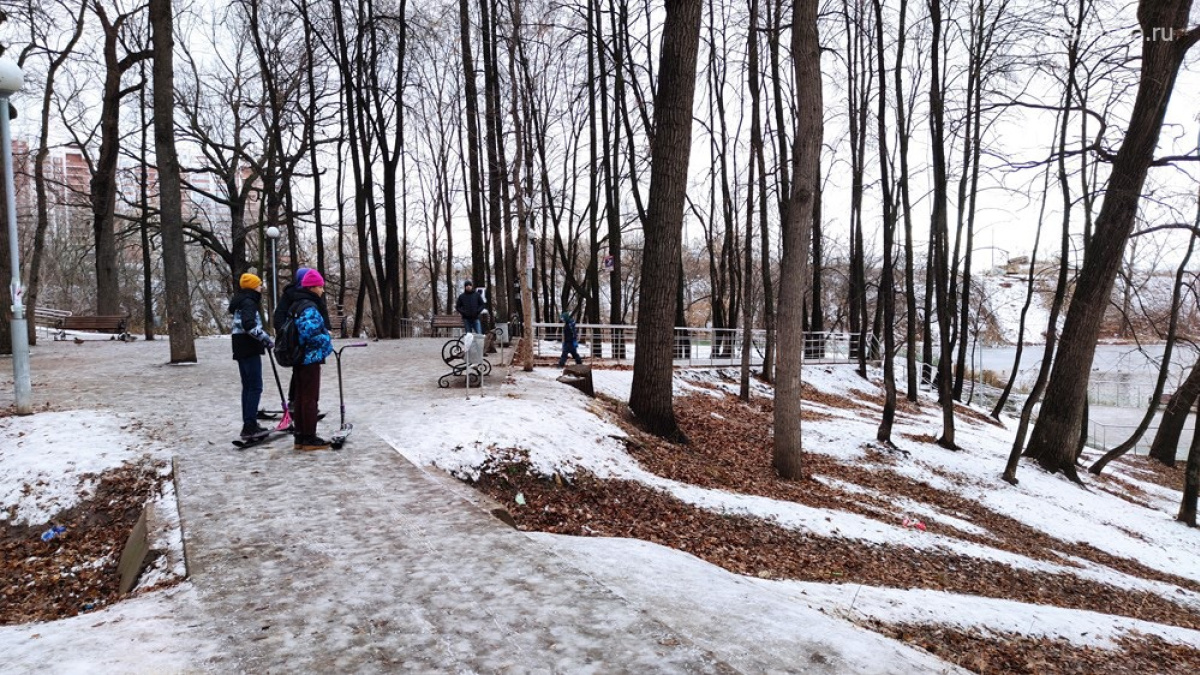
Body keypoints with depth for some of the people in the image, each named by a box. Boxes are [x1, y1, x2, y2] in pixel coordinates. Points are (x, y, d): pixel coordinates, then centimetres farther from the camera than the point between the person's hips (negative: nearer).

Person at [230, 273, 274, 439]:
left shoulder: (241, 302, 18)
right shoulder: (248, 302, -12)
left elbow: (244, 324, 15)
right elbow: (249, 325, -26)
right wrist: (266, 339, -19)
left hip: (241, 349, 10)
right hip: (249, 349, -10)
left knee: (248, 387, 13)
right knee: (255, 387, -9)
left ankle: (248, 425, 17)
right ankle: (249, 427, -11)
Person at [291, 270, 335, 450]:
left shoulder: (296, 305, 13)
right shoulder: (310, 308, -18)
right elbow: (310, 334, -27)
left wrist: (323, 332, 15)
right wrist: (327, 340, -10)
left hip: (298, 359, 9)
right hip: (310, 359, -9)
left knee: (300, 397, 13)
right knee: (310, 398, -2)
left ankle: (300, 437, 20)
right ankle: (309, 438, 4)